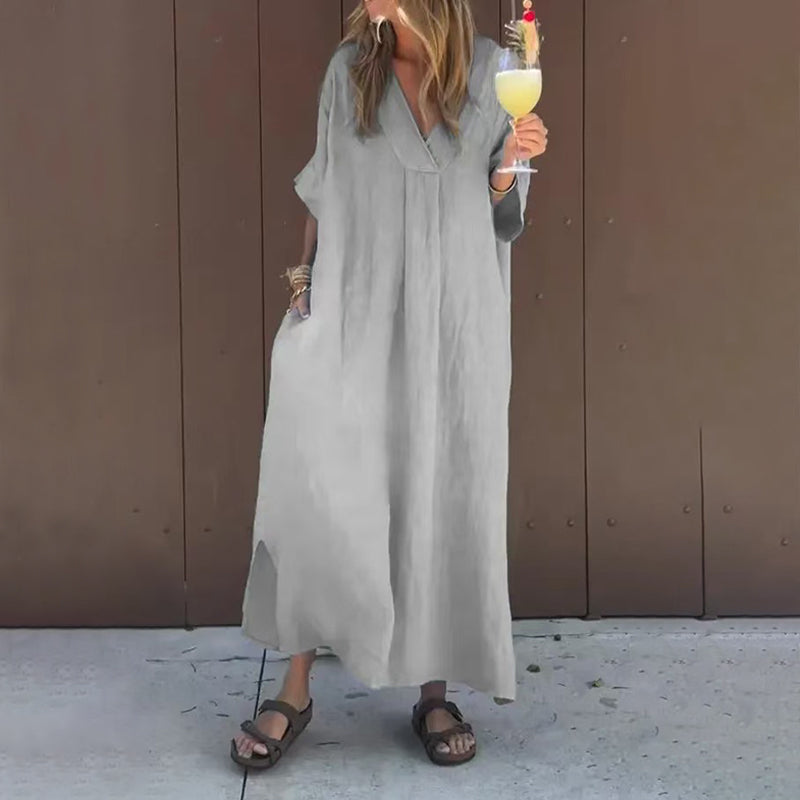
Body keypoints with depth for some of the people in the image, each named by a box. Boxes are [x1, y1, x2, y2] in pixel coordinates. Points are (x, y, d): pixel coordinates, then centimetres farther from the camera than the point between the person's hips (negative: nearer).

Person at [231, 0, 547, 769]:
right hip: (357, 316, 0)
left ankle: (435, 690, 14)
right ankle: (295, 686, 4)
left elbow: (498, 214, 7)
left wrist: (510, 164, -11)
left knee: (443, 497, 3)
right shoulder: (350, 69, 5)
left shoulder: (492, 72, 3)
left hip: (454, 322, 0)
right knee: (320, 492, -7)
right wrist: (307, 277, 0)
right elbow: (324, 192, 10)